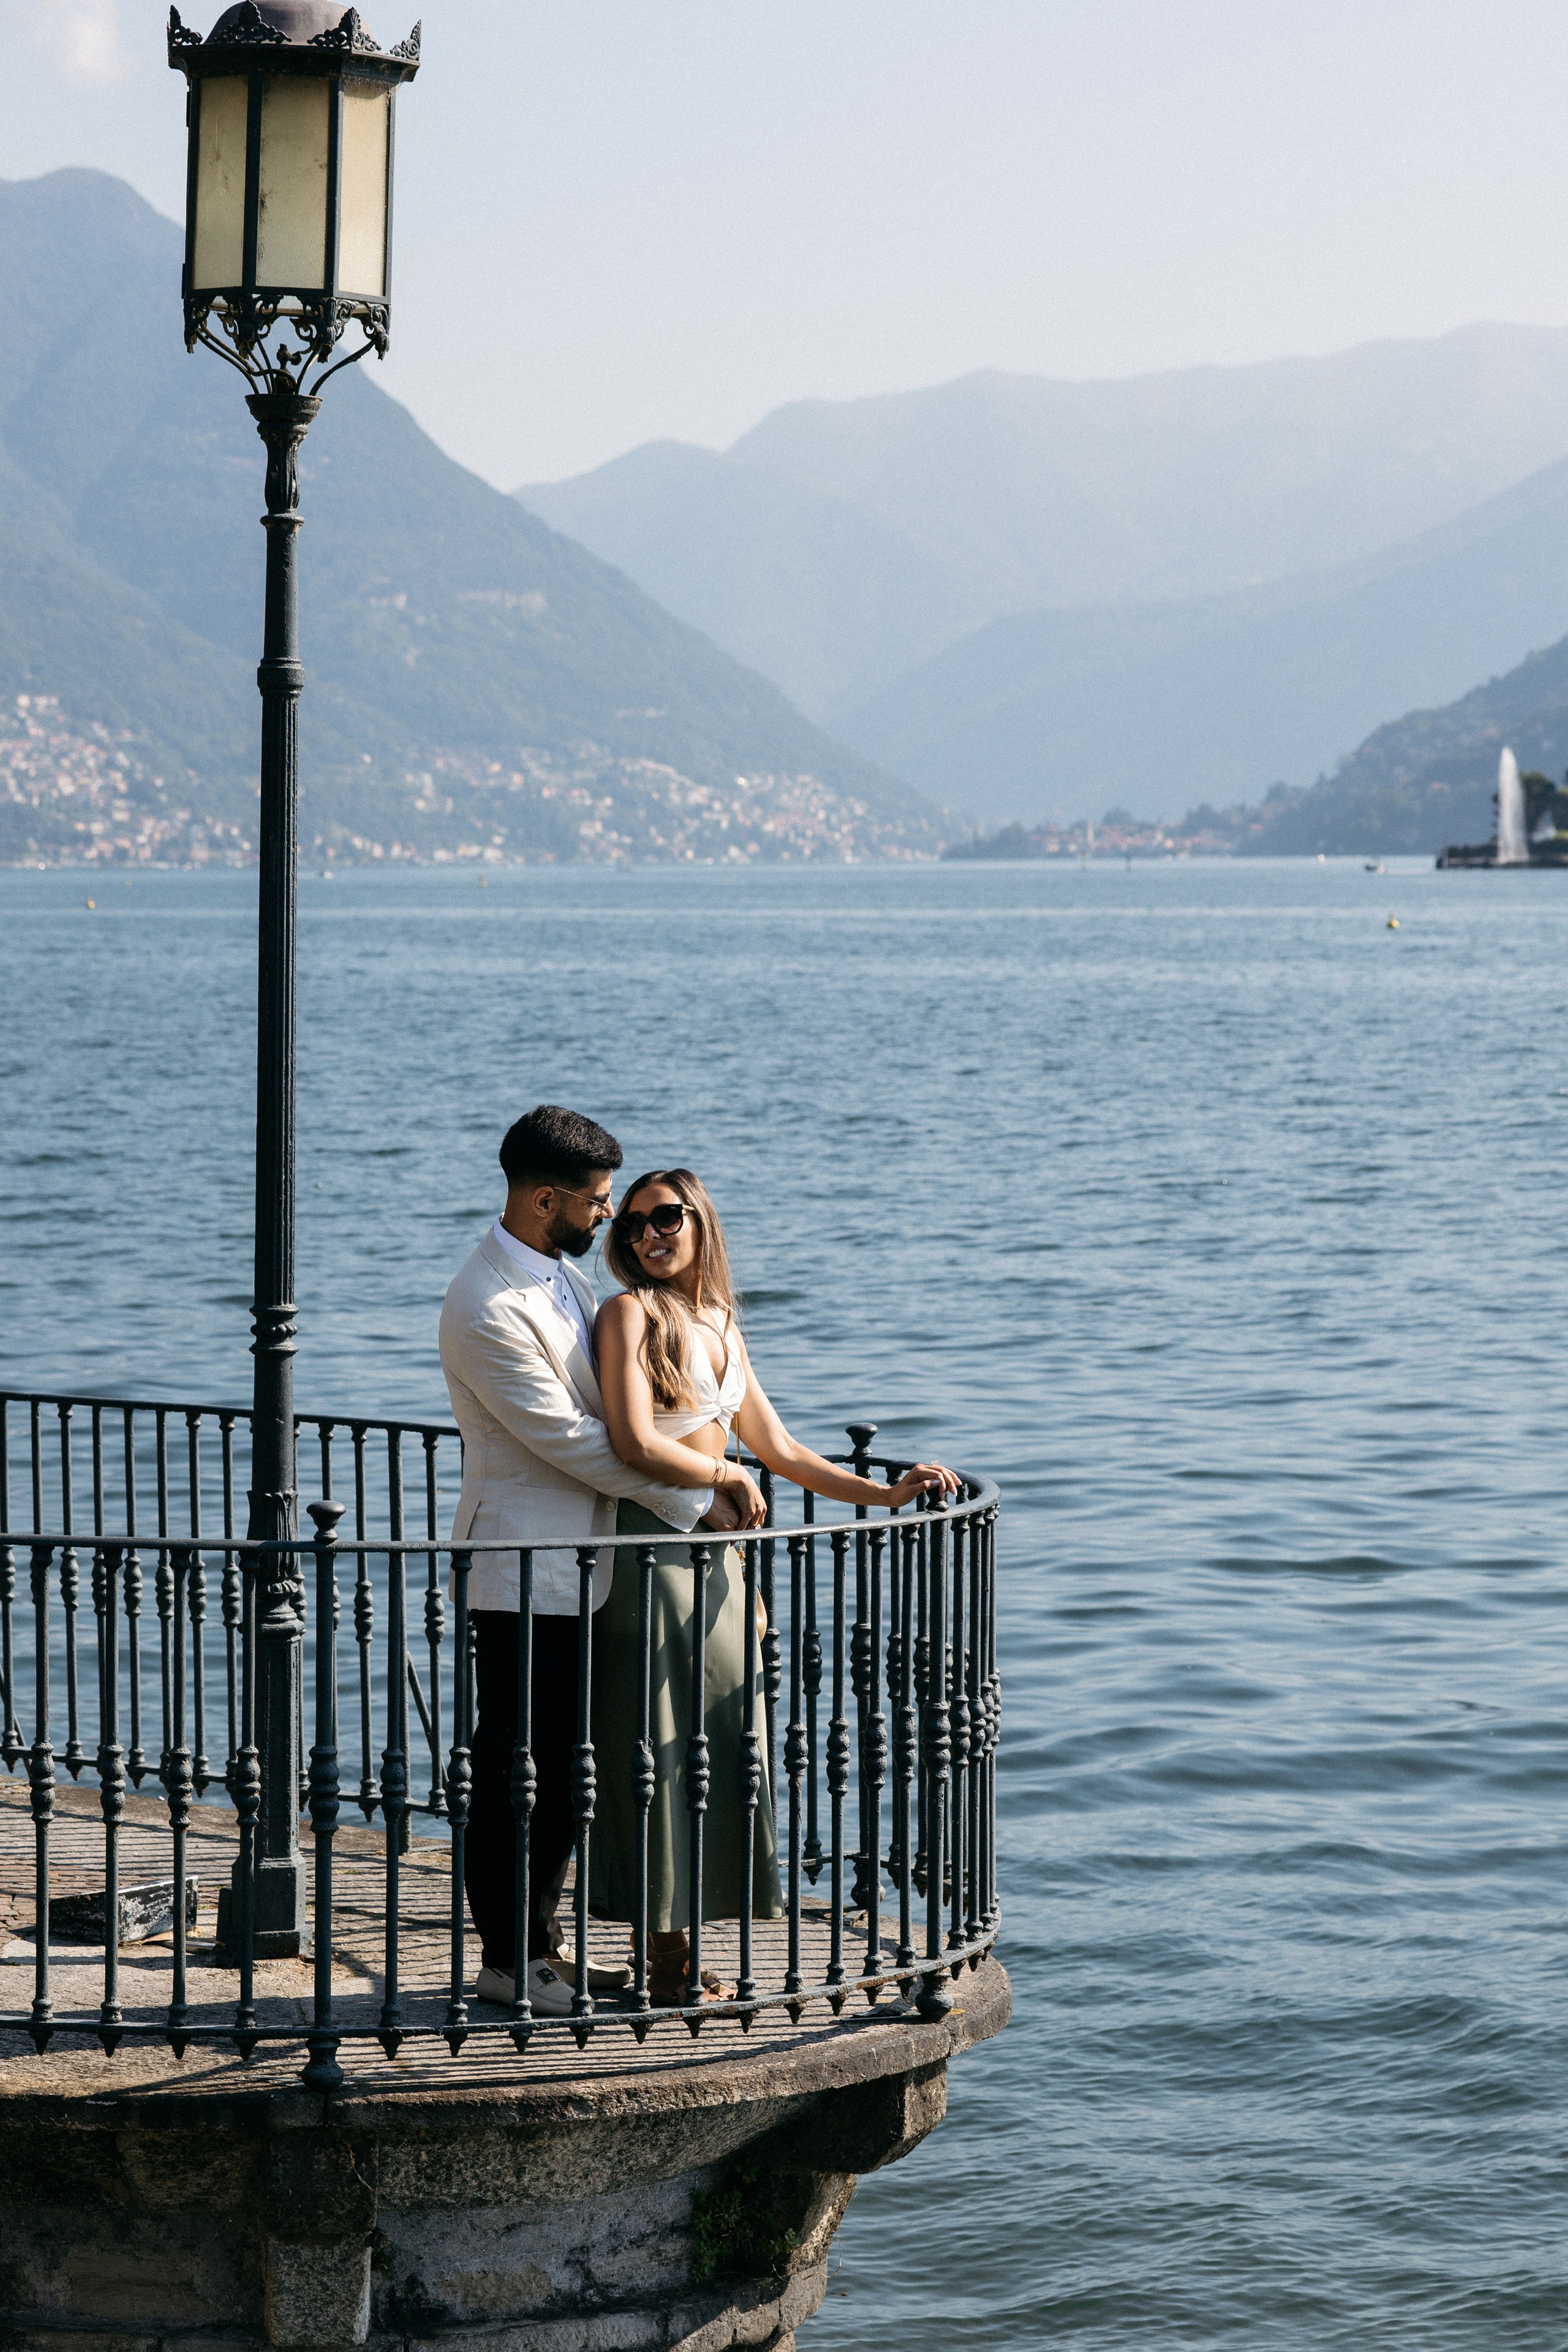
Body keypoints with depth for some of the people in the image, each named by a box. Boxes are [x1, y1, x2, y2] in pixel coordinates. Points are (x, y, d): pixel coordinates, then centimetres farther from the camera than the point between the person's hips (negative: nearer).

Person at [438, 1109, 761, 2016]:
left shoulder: (566, 1277, 11)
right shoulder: (486, 1311, -20)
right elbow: (574, 1442, -20)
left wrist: (718, 1471, 3)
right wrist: (697, 1504, -13)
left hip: (580, 1567, 9)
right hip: (524, 1574, -9)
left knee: (564, 1768, 14)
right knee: (512, 1769, 0)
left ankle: (537, 1941, 23)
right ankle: (508, 1961, 9)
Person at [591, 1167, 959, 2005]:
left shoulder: (721, 1328, 15)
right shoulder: (631, 1314, -8)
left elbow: (779, 1449, 19)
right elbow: (635, 1444, -20)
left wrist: (886, 1494, 13)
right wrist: (729, 1478, -7)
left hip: (712, 1554, 8)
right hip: (650, 1551, -8)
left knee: (717, 1744, 6)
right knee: (660, 1747, -5)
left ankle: (677, 1957, 11)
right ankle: (663, 1963, 0)